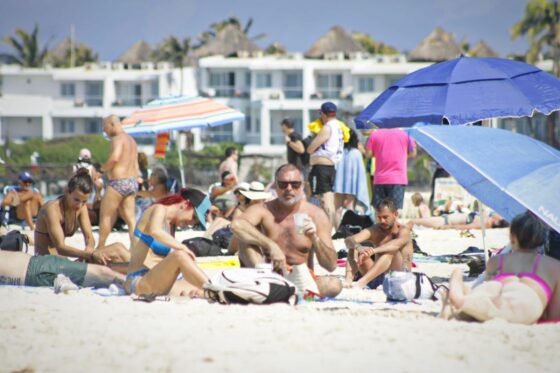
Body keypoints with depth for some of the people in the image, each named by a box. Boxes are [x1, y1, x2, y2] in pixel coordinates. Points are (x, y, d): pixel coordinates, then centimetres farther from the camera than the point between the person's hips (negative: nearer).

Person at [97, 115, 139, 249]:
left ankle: (100, 249, 7)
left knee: (105, 216, 2)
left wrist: (103, 168, -11)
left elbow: (114, 158, -28)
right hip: (132, 182, 9)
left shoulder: (118, 139, -10)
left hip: (118, 182, -9)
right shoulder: (131, 140, 19)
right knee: (130, 219, 5)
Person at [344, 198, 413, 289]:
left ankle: (362, 282, -49)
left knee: (391, 250, -31)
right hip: (378, 277, 4)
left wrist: (374, 250, -50)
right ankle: (348, 280, -37)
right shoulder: (374, 230, 4)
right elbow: (349, 240, -13)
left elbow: (398, 243, -33)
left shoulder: (403, 231, -7)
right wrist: (358, 247, -38)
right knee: (354, 250, -12)